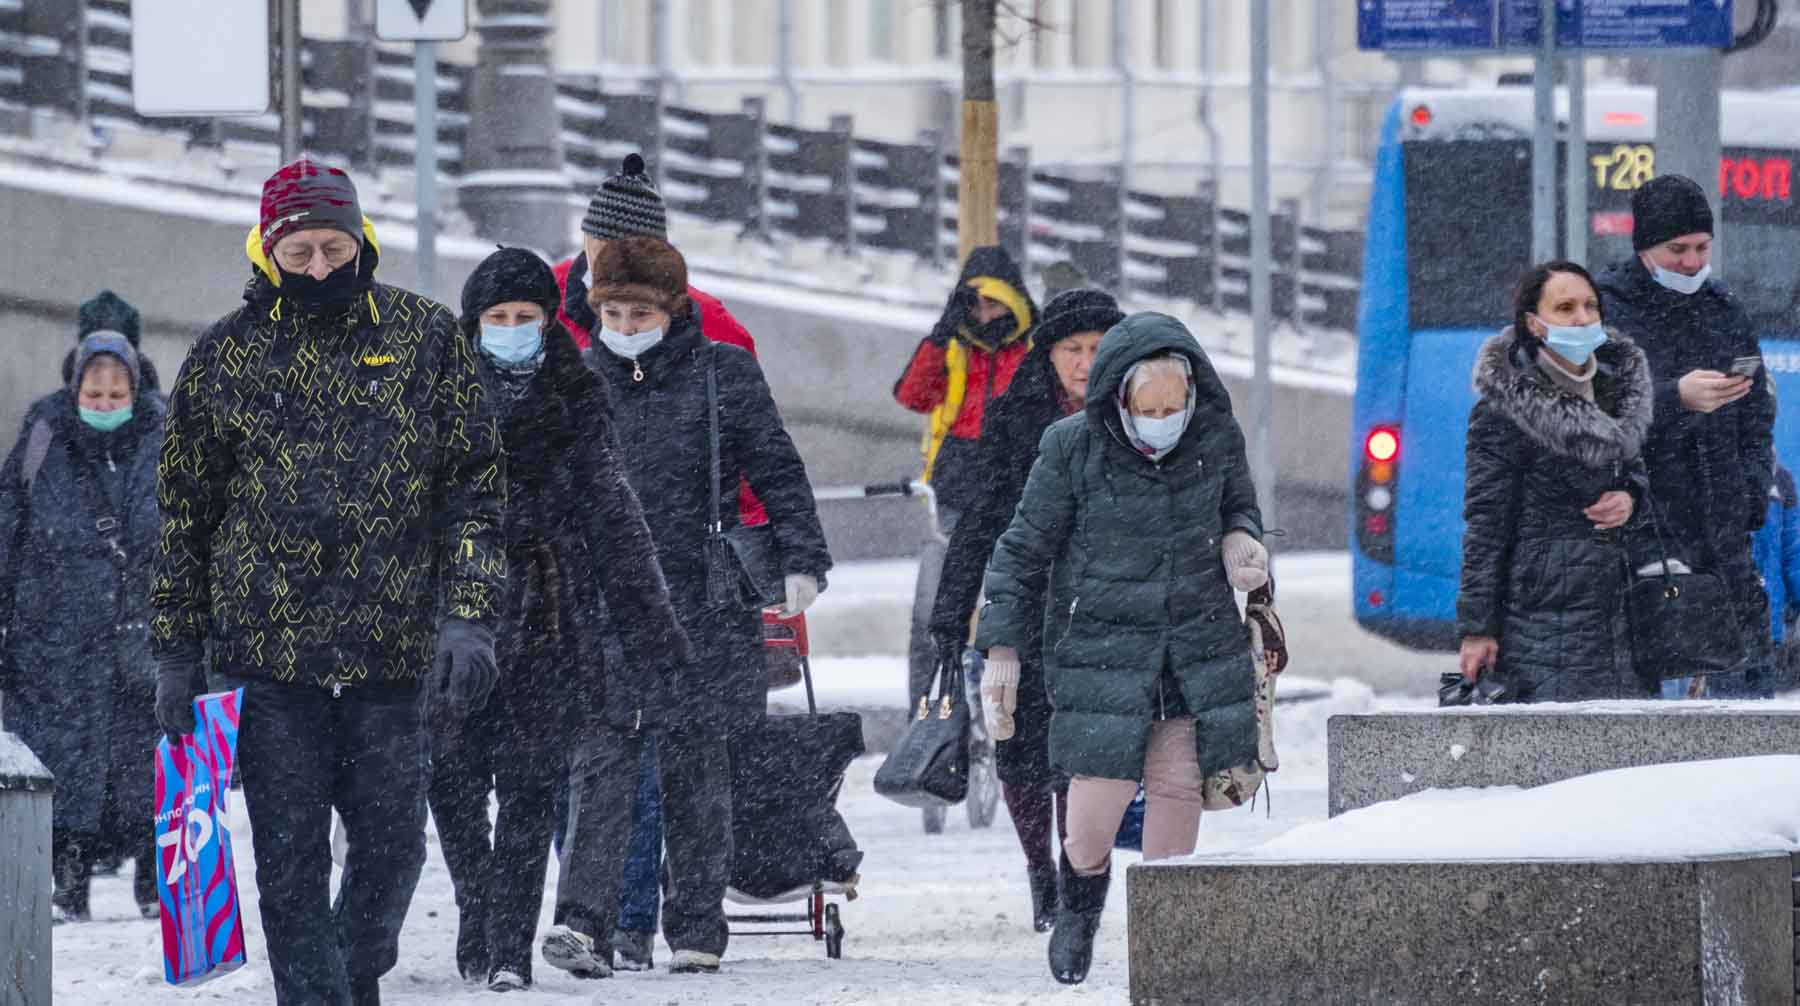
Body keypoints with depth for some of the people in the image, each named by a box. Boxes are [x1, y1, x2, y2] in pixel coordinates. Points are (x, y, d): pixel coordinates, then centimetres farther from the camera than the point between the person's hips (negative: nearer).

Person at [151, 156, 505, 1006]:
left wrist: (469, 619, -7)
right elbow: (185, 513, 10)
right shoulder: (228, 355, 4)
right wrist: (176, 653, 8)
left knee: (392, 844, 4)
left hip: (392, 651, 0)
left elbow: (477, 489, 4)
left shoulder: (427, 340, 3)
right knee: (290, 857, -2)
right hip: (268, 648, 0)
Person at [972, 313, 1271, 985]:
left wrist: (1241, 541, -6)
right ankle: (1079, 910, 26)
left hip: (1196, 659, 2)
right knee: (1094, 817, -6)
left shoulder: (1217, 439, -3)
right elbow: (1024, 551, -2)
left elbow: (1237, 505, 18)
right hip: (1100, 649, -2)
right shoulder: (1072, 449, -12)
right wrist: (1002, 647, -4)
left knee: (1179, 793, -1)